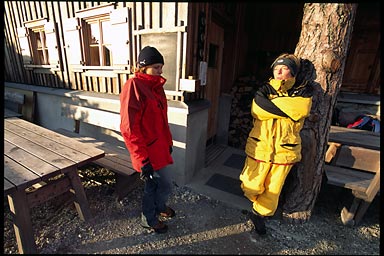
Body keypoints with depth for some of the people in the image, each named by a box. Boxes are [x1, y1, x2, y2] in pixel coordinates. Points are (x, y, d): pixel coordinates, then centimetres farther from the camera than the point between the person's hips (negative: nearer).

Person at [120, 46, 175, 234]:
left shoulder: (155, 85, 8)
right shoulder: (134, 87, -19)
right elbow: (129, 128, -22)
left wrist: (168, 141, 18)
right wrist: (143, 160, -22)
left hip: (158, 146, 8)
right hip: (148, 151, -7)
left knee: (153, 183, 24)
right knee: (164, 186, 9)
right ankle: (149, 218, 37)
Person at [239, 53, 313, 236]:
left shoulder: (303, 91, 4)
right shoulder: (265, 89, 3)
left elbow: (300, 110, -18)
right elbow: (257, 111, -16)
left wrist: (272, 102, -11)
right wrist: (287, 108, -13)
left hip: (285, 149, 1)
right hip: (260, 146, 0)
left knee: (274, 188, 12)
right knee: (252, 186, 5)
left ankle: (259, 214, 39)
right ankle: (258, 200, 42)